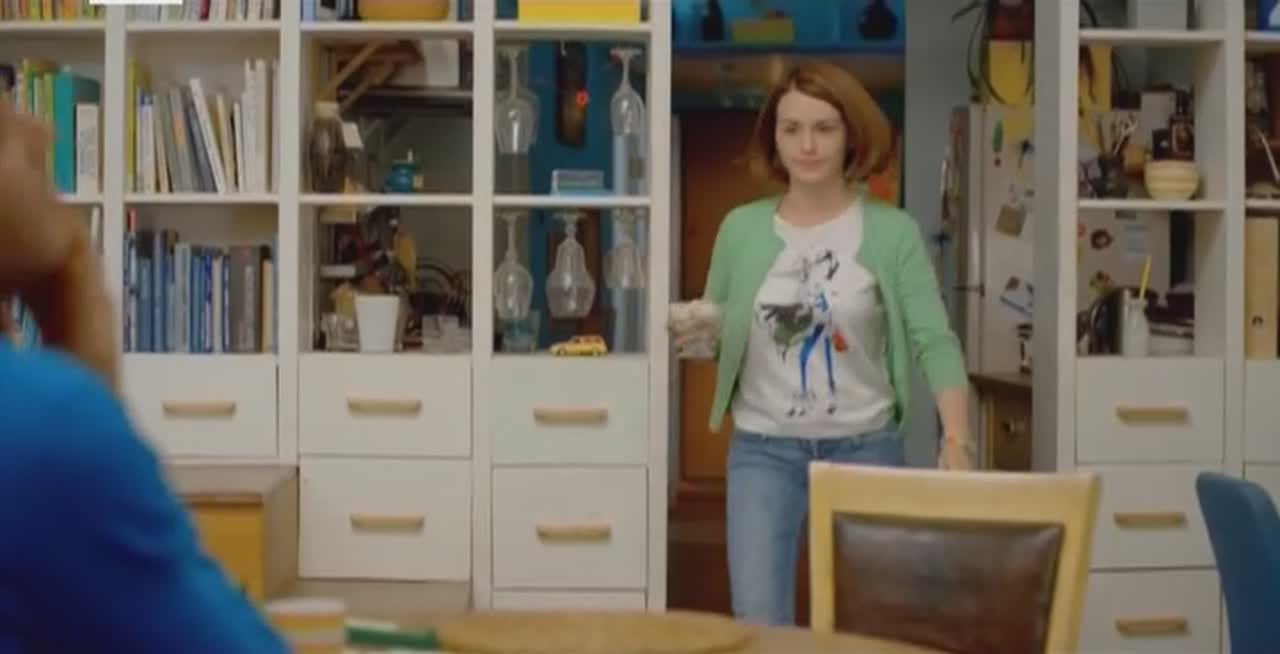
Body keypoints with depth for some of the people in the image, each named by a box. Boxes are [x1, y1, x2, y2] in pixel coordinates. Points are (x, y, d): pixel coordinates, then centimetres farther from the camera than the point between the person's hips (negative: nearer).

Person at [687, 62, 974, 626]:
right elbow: (718, 338, 9)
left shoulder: (893, 231, -5)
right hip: (763, 450, 1)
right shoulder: (742, 228, 0)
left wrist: (956, 440, -24)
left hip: (866, 448, 0)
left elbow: (934, 341, -11)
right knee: (759, 624, -2)